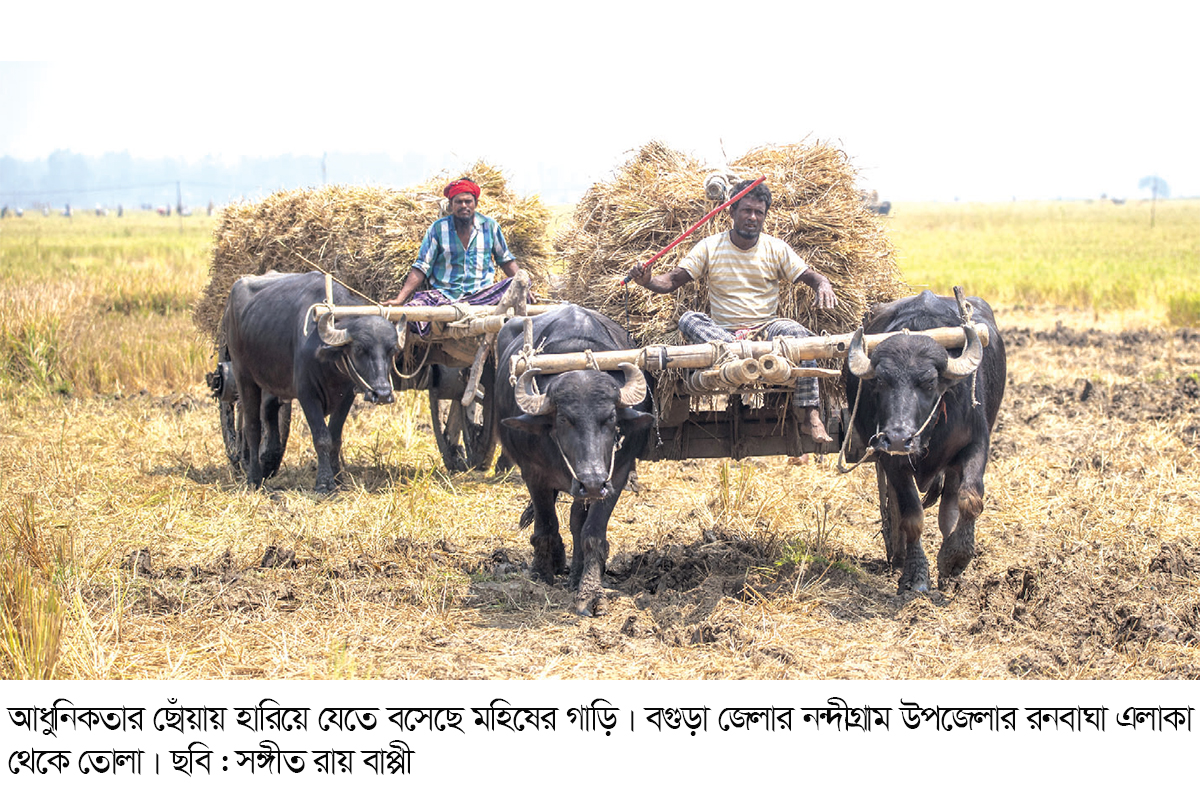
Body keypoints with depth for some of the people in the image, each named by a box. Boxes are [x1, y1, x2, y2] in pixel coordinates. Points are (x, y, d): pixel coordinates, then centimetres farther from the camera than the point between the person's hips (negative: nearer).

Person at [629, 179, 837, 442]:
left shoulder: (776, 248, 6)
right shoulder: (710, 247, 3)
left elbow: (811, 276, 3)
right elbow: (672, 280, -2)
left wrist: (823, 285, -22)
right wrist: (648, 281, -24)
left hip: (766, 328, 0)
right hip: (720, 332, 0)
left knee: (796, 332, -32)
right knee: (688, 319, -29)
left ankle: (811, 416, -34)